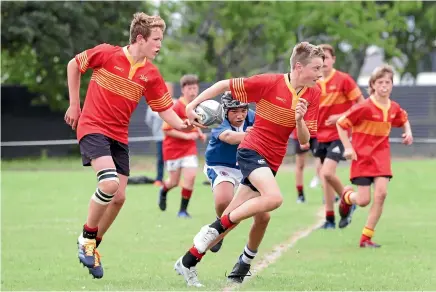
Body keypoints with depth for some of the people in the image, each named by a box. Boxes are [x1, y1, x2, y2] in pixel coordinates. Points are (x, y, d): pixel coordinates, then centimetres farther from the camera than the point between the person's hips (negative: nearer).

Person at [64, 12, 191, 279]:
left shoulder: (151, 74, 0)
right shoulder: (106, 54, -11)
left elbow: (165, 109, 3)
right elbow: (74, 65, 3)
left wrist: (182, 124, -18)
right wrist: (74, 104, 4)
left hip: (119, 136, 6)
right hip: (93, 127, -5)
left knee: (119, 197, 1)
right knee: (109, 183, -26)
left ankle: (93, 246, 20)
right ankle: (87, 237, -6)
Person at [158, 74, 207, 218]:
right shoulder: (177, 107, -19)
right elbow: (166, 129, -19)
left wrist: (199, 133, 4)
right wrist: (186, 135, -24)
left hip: (189, 147, 4)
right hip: (173, 147, -4)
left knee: (190, 176, -13)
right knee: (174, 182, 5)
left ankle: (183, 210, 0)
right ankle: (163, 191, 43)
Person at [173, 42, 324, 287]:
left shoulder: (313, 95, -1)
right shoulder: (270, 83, -15)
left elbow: (304, 140, -2)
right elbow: (225, 85, -7)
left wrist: (299, 119, -21)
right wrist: (193, 104, -8)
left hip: (272, 162, 6)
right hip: (252, 151, -5)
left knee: (231, 219, 6)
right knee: (274, 197, -31)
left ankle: (189, 262, 17)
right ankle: (215, 228, -16)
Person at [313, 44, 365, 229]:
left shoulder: (343, 79, -10)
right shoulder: (316, 84, 7)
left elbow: (361, 104, -9)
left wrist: (341, 117, -17)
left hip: (338, 134, -6)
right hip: (321, 135, 6)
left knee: (327, 173, -20)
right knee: (324, 175, 8)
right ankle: (330, 219, 16)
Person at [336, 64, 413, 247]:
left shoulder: (394, 108, 1)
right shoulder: (365, 108, -16)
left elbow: (404, 119, 25)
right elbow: (341, 124, -10)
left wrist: (408, 132, 5)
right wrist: (348, 148, -15)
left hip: (381, 155, 4)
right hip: (362, 156, -4)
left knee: (381, 193, -14)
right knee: (364, 200, -6)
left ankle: (366, 237, -3)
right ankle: (347, 196, 34)